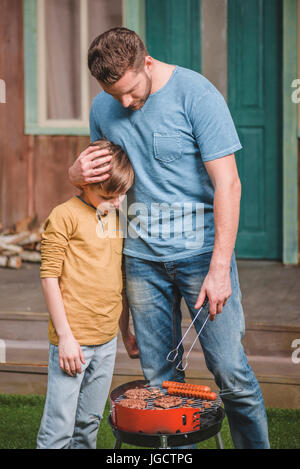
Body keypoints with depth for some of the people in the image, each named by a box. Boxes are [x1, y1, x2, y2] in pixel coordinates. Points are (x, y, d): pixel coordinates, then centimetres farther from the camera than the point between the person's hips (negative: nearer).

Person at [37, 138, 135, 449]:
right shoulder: (64, 216, -8)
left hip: (107, 341, 7)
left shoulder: (116, 218, 12)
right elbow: (49, 277, -10)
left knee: (89, 424, 15)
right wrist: (65, 336, -13)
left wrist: (125, 329, 21)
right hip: (72, 339, -6)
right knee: (59, 429, -4)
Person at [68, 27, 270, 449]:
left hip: (201, 244, -4)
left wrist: (220, 267, -19)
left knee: (230, 371, -4)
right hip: (142, 251, 4)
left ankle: (255, 444, 15)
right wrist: (78, 173, -5)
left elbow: (228, 184, -14)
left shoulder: (197, 94, -11)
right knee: (158, 377, 7)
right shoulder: (103, 108, 6)